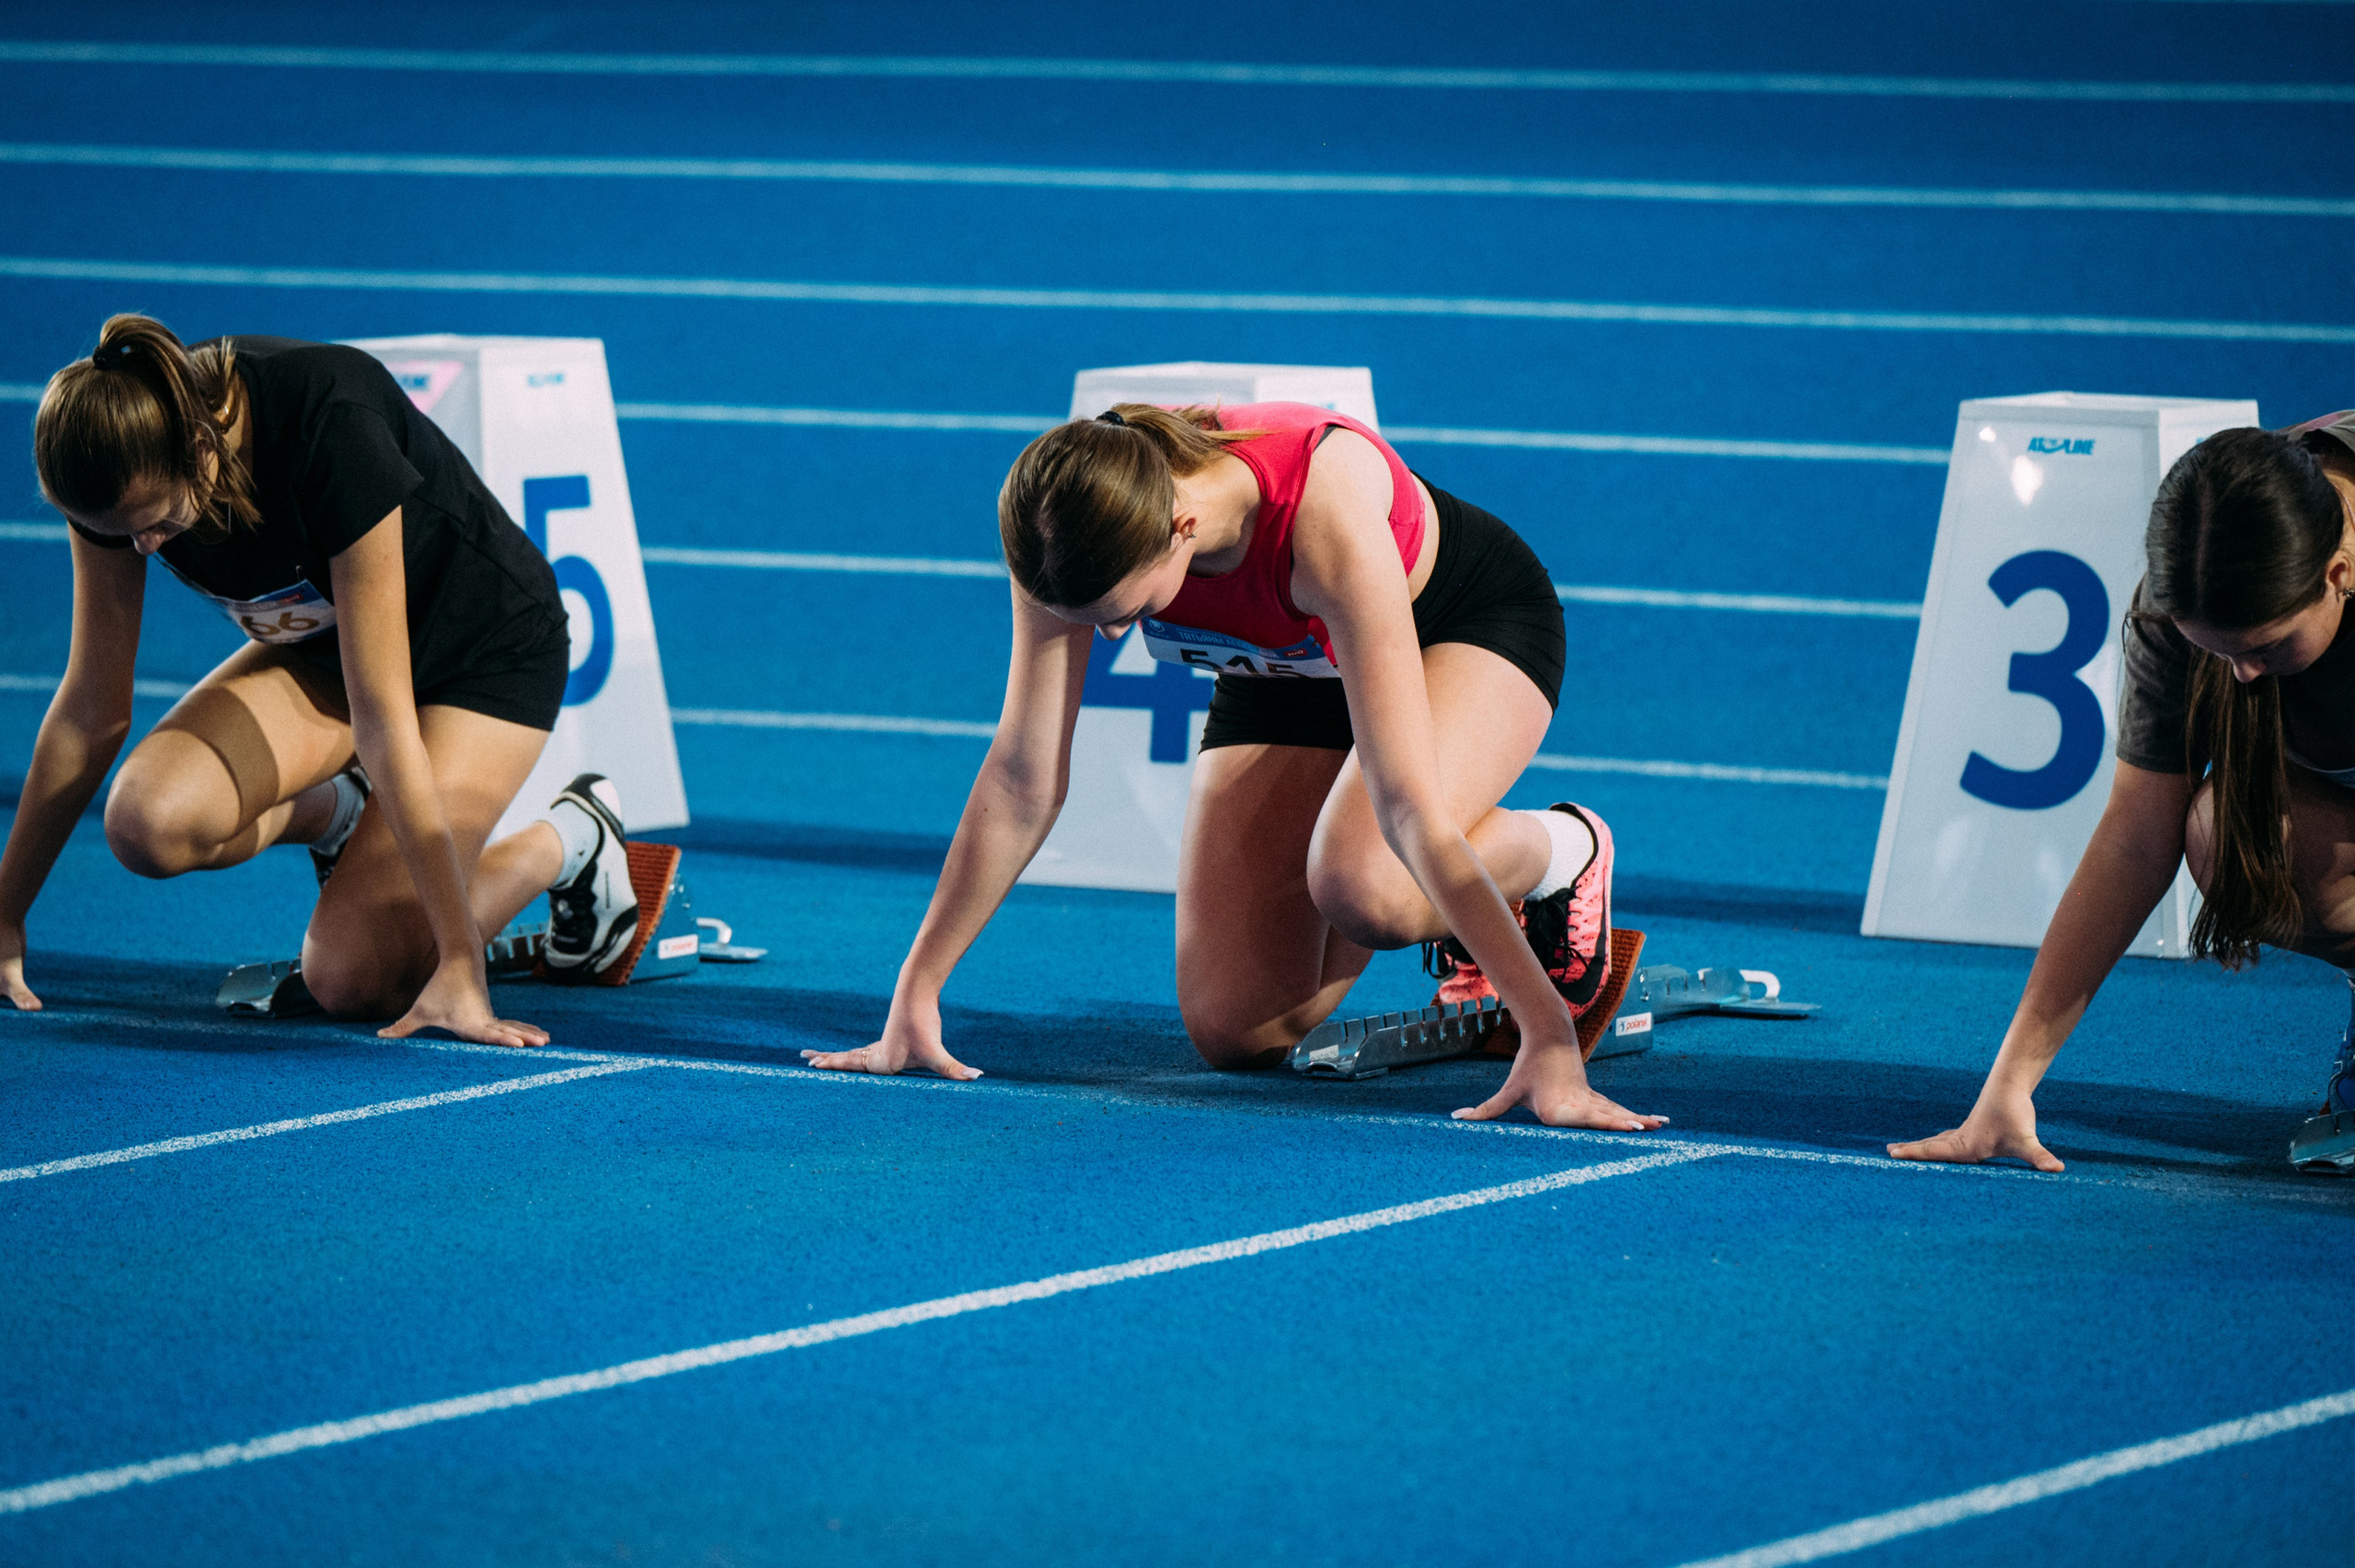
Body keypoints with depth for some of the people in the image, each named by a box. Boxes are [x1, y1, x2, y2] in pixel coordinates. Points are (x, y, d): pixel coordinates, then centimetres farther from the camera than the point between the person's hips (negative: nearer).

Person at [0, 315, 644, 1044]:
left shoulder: (333, 434, -38)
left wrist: (461, 960, -34)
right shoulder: (121, 463, -23)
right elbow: (93, 709, -11)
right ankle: (333, 815, 8)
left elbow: (382, 719, -37)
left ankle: (569, 840, 9)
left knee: (354, 980, -17)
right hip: (313, 649, 5)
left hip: (484, 650, -5)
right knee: (148, 820, -24)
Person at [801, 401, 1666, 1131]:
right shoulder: (1071, 519, -31)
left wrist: (1549, 1033, -49)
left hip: (1473, 624, -5)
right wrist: (913, 999, -20)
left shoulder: (1327, 516, -44)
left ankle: (1562, 851, -2)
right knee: (1234, 1030, -8)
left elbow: (1409, 806, -45)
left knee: (1362, 883, -36)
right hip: (1289, 667, 5)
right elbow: (1022, 778, -22)